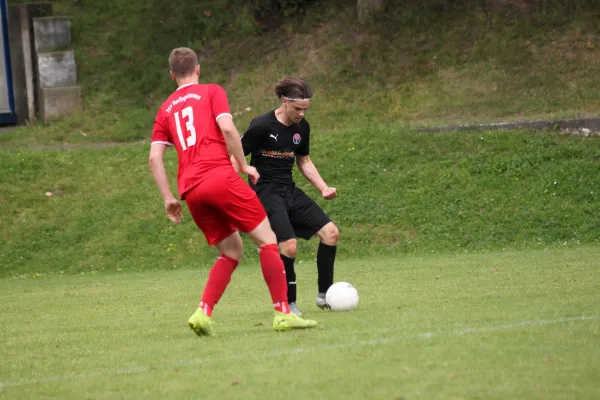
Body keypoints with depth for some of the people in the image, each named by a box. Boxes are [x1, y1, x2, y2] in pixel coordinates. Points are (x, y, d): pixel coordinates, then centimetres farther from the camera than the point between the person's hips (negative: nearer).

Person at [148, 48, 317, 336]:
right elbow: (227, 128, -8)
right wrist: (244, 165, 2)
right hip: (220, 177, -5)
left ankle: (203, 313, -2)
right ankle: (283, 314, -6)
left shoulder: (165, 110, 22)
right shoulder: (212, 92, 10)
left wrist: (169, 199, 13)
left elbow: (154, 157, 13)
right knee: (267, 239, 1)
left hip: (191, 190, 5)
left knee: (231, 252, 16)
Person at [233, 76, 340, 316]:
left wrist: (323, 188, 9)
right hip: (265, 192, -7)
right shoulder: (262, 126, -15)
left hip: (290, 191, 7)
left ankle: (324, 294, 9)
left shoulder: (302, 127, 6)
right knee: (288, 245, -23)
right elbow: (236, 158, -10)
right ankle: (288, 303, -2)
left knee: (331, 232, -4)